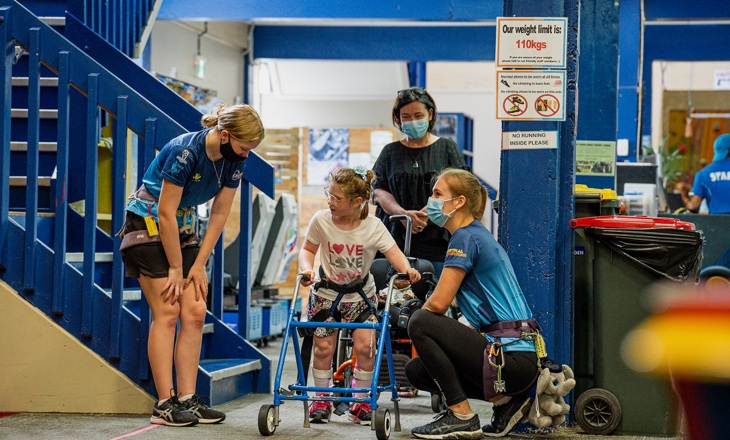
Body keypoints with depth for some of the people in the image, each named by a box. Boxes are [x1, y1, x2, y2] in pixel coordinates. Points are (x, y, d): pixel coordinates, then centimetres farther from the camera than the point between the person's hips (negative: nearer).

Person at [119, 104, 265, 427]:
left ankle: (187, 400, 1)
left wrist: (198, 265, -4)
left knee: (195, 313, -2)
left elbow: (219, 214, 1)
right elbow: (165, 213, -24)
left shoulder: (233, 160, -6)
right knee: (167, 312, -12)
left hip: (183, 228, 7)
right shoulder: (185, 152, -28)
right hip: (148, 225, -7)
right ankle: (164, 405, -10)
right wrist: (175, 269, -16)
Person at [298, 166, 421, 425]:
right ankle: (321, 401, 16)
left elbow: (393, 252, -17)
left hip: (360, 292, 0)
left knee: (365, 345, -11)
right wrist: (306, 269, -20)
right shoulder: (321, 221, -15)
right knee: (323, 346, -3)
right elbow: (308, 249, 0)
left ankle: (361, 403, 6)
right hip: (326, 291, 0)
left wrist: (406, 270, -38)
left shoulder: (373, 227, -17)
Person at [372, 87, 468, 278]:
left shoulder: (447, 148, 11)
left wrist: (427, 213, -14)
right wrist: (403, 213, -12)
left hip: (437, 241, -1)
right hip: (396, 239, 1)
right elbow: (378, 191, 7)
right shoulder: (390, 152, 17)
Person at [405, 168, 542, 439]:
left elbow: (438, 303, -16)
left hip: (513, 360, -10)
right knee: (416, 371, 13)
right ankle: (505, 400, 10)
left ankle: (461, 418, -9)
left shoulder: (466, 237, -11)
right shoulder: (479, 235, 19)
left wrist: (419, 318, 5)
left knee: (420, 323, -14)